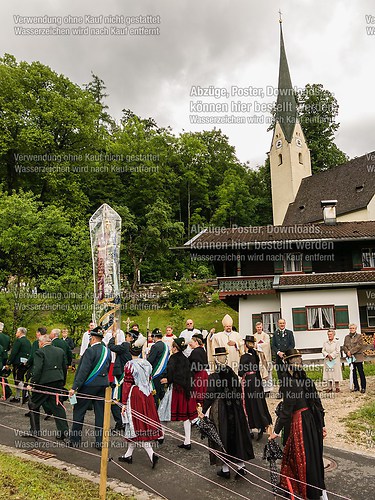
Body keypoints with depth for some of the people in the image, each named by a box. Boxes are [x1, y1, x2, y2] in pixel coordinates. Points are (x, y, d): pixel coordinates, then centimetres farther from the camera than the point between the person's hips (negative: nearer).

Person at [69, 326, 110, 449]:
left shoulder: (90, 351, -16)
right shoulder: (107, 351, 6)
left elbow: (83, 371, -19)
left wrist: (75, 387, -17)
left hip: (89, 385, -6)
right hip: (103, 385, 6)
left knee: (79, 412, 10)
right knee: (100, 413, 10)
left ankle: (75, 440, 19)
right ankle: (100, 442, 14)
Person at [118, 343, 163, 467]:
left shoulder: (130, 365, -14)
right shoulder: (147, 363, 4)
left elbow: (127, 384, -14)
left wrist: (124, 403, -9)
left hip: (135, 397, -7)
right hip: (146, 396, 7)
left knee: (137, 425, 1)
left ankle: (152, 454, -9)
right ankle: (128, 455, 27)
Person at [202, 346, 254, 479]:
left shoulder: (213, 377, -17)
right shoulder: (233, 375, -4)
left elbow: (209, 397, -14)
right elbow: (239, 394, 5)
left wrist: (203, 411, -3)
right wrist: (238, 407, 17)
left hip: (219, 410, -4)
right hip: (234, 410, 4)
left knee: (222, 436, 9)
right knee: (236, 435, 16)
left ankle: (225, 469, 20)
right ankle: (240, 465, 22)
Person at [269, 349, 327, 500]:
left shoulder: (290, 385, -21)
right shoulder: (308, 382, -3)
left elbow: (286, 410, -20)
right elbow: (318, 405, 4)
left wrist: (276, 431, -12)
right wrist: (322, 425, 15)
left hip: (298, 423, -7)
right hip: (312, 421, 7)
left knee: (303, 457, 10)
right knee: (313, 453, 22)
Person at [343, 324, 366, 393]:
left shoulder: (359, 336, 1)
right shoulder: (346, 337, 13)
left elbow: (359, 346, -10)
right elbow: (345, 346, 8)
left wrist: (351, 351, -16)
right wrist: (347, 352, -12)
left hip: (358, 357, -4)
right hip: (350, 357, 4)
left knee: (361, 372, -1)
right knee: (353, 373, 9)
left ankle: (363, 387, 7)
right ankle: (356, 387, 18)